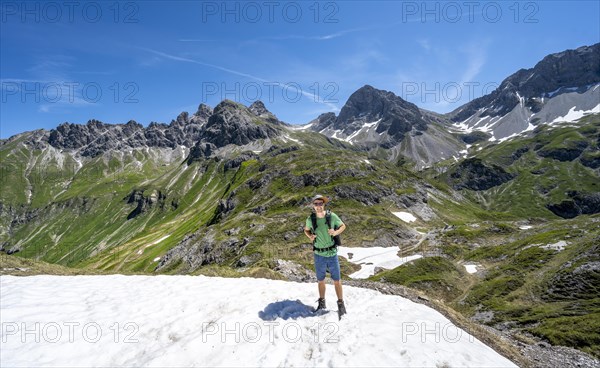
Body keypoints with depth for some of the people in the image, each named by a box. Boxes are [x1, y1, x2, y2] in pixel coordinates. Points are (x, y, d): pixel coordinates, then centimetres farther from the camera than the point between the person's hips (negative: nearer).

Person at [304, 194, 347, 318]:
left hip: (332, 254, -1)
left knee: (337, 280, 6)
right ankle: (322, 303, 35)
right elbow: (306, 230, 12)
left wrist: (336, 232, -16)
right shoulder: (310, 219, -7)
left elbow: (343, 226, 5)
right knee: (321, 280, 16)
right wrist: (310, 236, -10)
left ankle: (341, 304, 23)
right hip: (319, 255, 1)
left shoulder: (332, 216, -11)